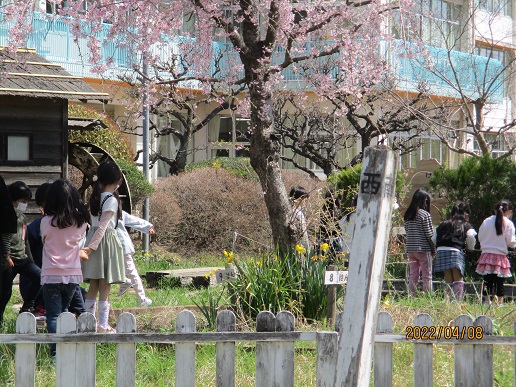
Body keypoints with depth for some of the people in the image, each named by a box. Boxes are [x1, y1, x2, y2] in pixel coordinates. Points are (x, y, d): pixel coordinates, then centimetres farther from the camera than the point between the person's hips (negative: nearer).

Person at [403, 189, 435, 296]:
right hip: (423, 248, -6)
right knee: (427, 275, 0)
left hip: (410, 248, 6)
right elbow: (429, 234, -10)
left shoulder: (408, 215, 9)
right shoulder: (425, 214, -9)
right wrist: (433, 248, 0)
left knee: (413, 275, 9)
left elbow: (407, 232, 10)